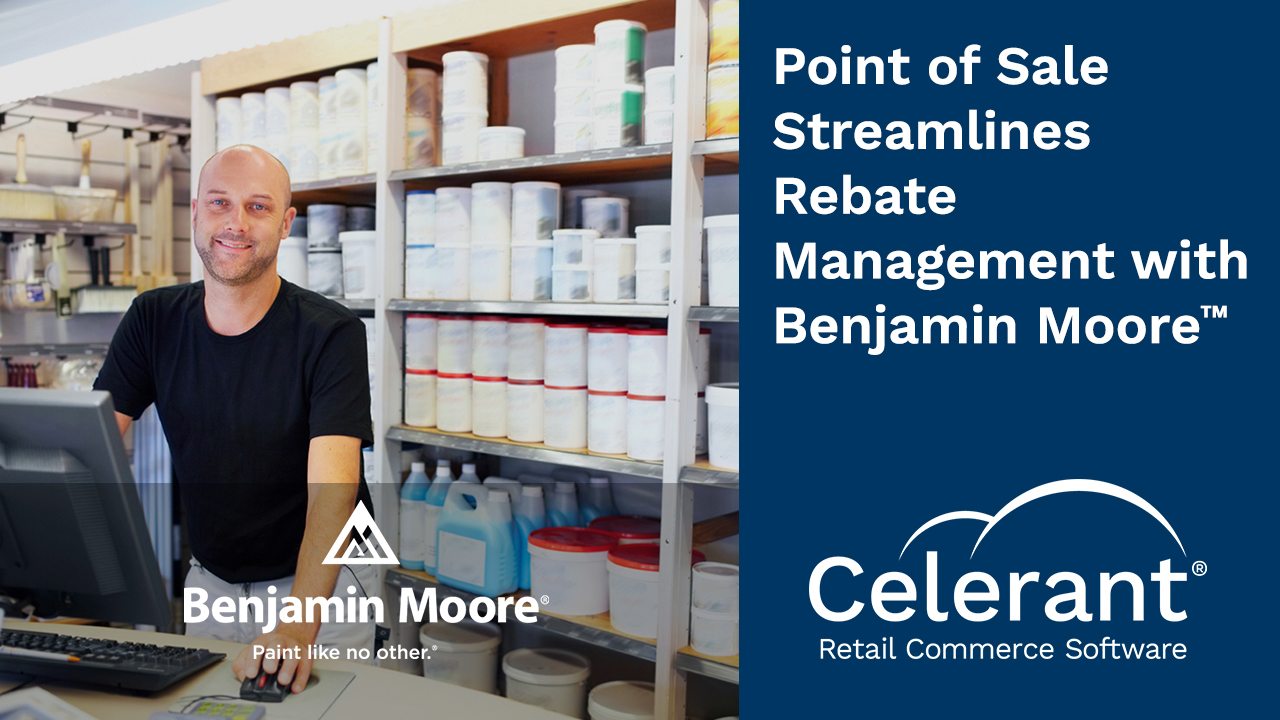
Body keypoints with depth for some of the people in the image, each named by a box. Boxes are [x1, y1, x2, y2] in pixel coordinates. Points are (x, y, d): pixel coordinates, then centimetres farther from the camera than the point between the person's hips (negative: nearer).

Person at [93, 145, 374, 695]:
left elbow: (330, 488, -30)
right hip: (209, 580, 4)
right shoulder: (153, 320, -4)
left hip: (318, 579, -4)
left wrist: (299, 626, -44)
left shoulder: (331, 334, -19)